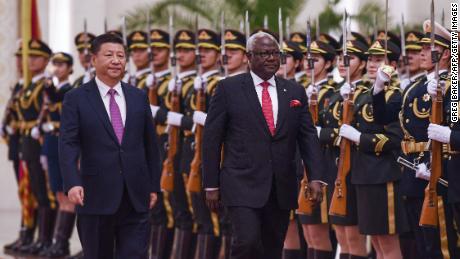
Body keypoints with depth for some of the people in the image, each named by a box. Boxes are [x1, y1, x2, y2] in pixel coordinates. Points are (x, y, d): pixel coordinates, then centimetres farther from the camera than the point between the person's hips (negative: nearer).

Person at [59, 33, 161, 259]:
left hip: (136, 198, 2)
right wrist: (72, 183, -24)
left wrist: (153, 185, 11)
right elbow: (68, 145, -10)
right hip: (96, 197, -2)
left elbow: (150, 144, 14)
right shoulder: (76, 99, -1)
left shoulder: (139, 97, 10)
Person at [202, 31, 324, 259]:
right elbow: (212, 138, 0)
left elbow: (308, 136, 10)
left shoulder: (295, 92, 10)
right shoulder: (229, 88, 0)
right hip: (243, 186, -4)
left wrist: (315, 178, -2)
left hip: (281, 188, 4)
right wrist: (211, 185, -3)